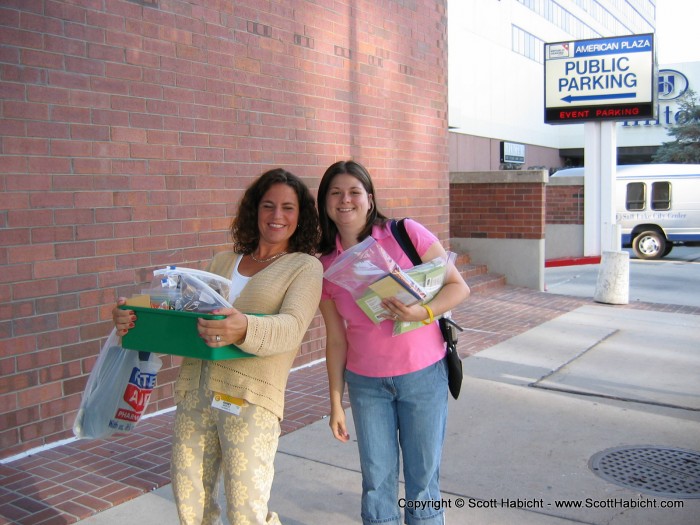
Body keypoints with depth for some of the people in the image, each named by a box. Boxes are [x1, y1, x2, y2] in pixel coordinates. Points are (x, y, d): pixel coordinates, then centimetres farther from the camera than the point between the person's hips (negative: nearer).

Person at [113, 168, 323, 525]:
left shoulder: (305, 267, 3)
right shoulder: (223, 262, 17)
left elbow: (291, 328, -14)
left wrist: (244, 330, -34)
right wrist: (136, 319, -4)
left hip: (250, 399, -5)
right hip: (193, 392, 5)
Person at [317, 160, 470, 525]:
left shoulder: (406, 234, -9)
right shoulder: (325, 266, -1)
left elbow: (458, 286, -7)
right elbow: (336, 340, 4)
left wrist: (422, 312, -26)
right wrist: (336, 403, 5)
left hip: (423, 375, -2)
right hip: (366, 383, 2)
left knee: (423, 479, 7)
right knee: (377, 481, 9)